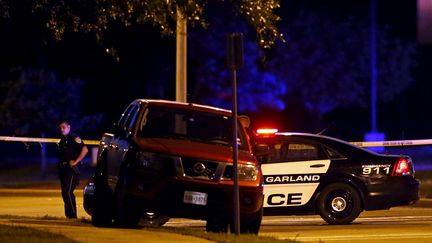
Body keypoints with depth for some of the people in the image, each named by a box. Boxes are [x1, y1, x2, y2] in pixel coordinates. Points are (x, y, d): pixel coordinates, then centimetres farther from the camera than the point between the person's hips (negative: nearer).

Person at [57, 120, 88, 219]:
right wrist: (60, 167, 13)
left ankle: (73, 215, -13)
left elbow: (85, 150, -19)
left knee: (68, 192, -16)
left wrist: (75, 162, -19)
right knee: (64, 193, 8)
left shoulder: (74, 138, -9)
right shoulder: (62, 140, 18)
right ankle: (68, 214, 14)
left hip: (71, 169, -9)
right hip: (63, 169, 9)